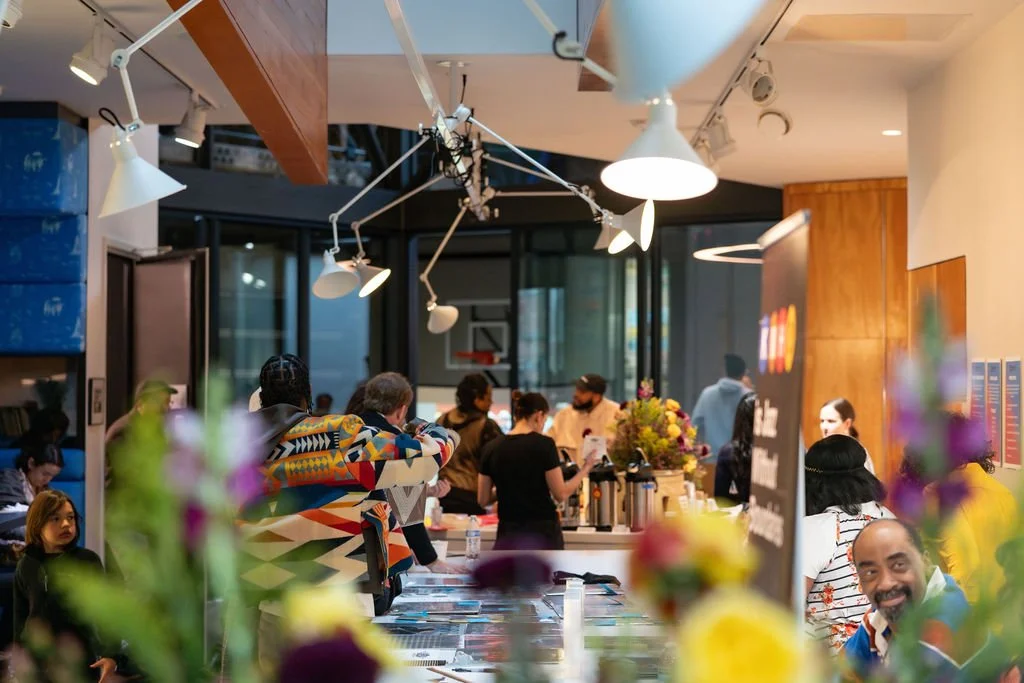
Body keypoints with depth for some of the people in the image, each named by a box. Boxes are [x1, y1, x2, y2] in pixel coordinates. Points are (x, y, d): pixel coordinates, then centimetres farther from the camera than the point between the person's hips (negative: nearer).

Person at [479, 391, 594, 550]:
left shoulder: (492, 448, 1)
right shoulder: (544, 445, -10)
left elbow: (483, 500, 5)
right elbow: (560, 494, -8)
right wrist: (584, 470, 6)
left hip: (509, 535, 3)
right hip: (543, 534, -3)